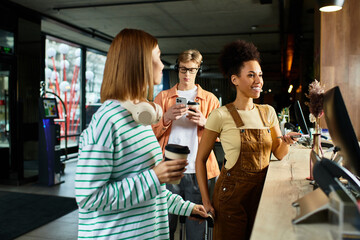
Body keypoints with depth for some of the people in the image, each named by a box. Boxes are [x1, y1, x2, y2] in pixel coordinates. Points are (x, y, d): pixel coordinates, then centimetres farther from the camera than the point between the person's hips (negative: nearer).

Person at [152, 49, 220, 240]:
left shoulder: (210, 99, 12)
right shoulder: (162, 97, 12)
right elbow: (151, 134, 5)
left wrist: (204, 122, -11)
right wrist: (166, 118, -12)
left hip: (198, 170, 0)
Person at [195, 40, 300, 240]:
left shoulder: (268, 112, 5)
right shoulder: (221, 115, -11)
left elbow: (280, 154, 8)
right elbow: (200, 159, -7)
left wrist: (286, 141, -14)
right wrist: (206, 200, -10)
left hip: (262, 190, 5)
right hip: (232, 193, -5)